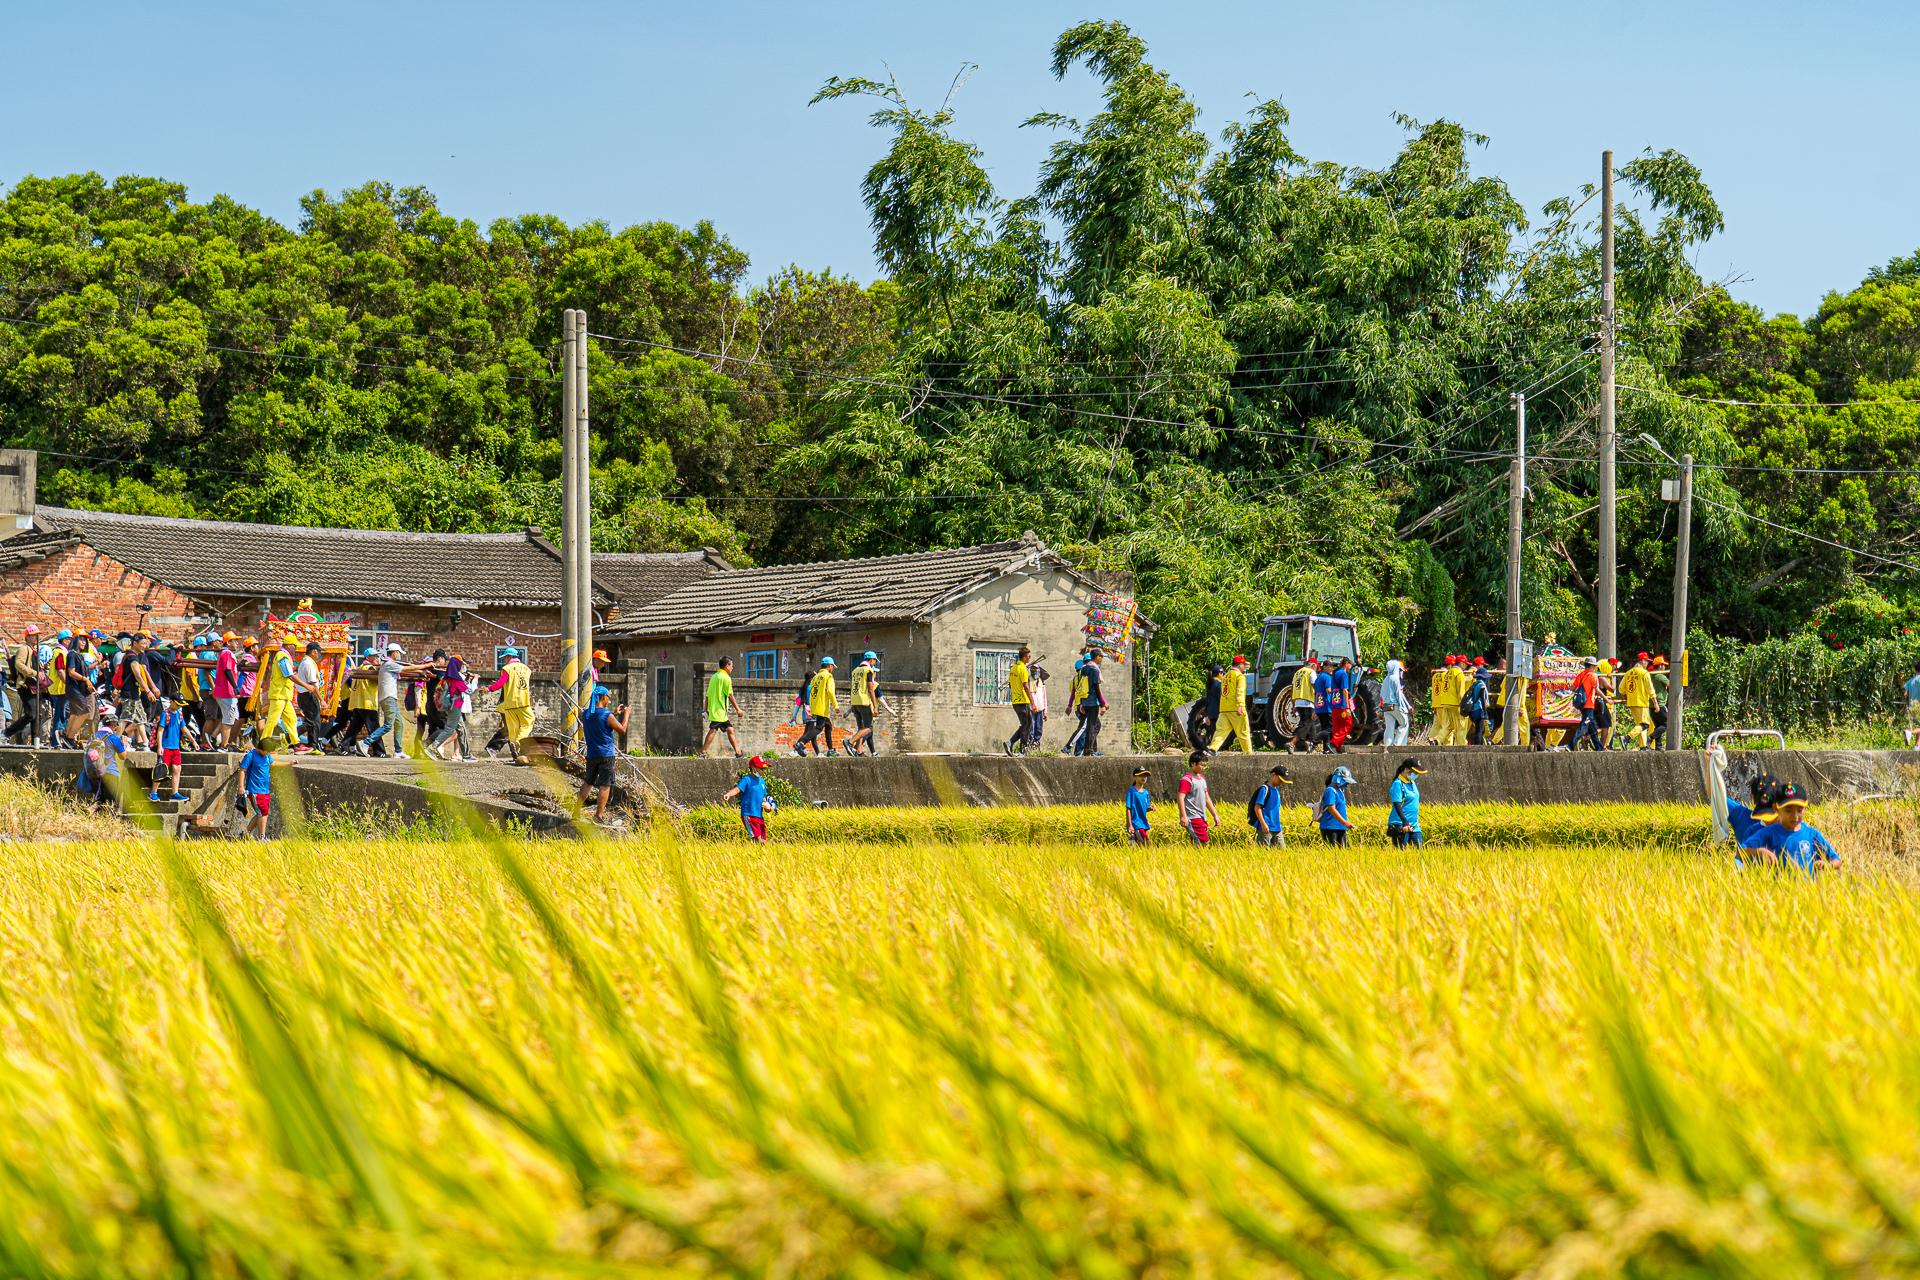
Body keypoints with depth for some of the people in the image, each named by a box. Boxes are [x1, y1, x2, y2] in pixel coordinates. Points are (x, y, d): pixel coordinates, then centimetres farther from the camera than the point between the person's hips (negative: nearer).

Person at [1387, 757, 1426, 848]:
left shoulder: (1413, 783, 13)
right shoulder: (1398, 784, -13)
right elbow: (1397, 805, -20)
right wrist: (1405, 822, -27)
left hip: (1414, 825, 8)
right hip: (1400, 825, -8)